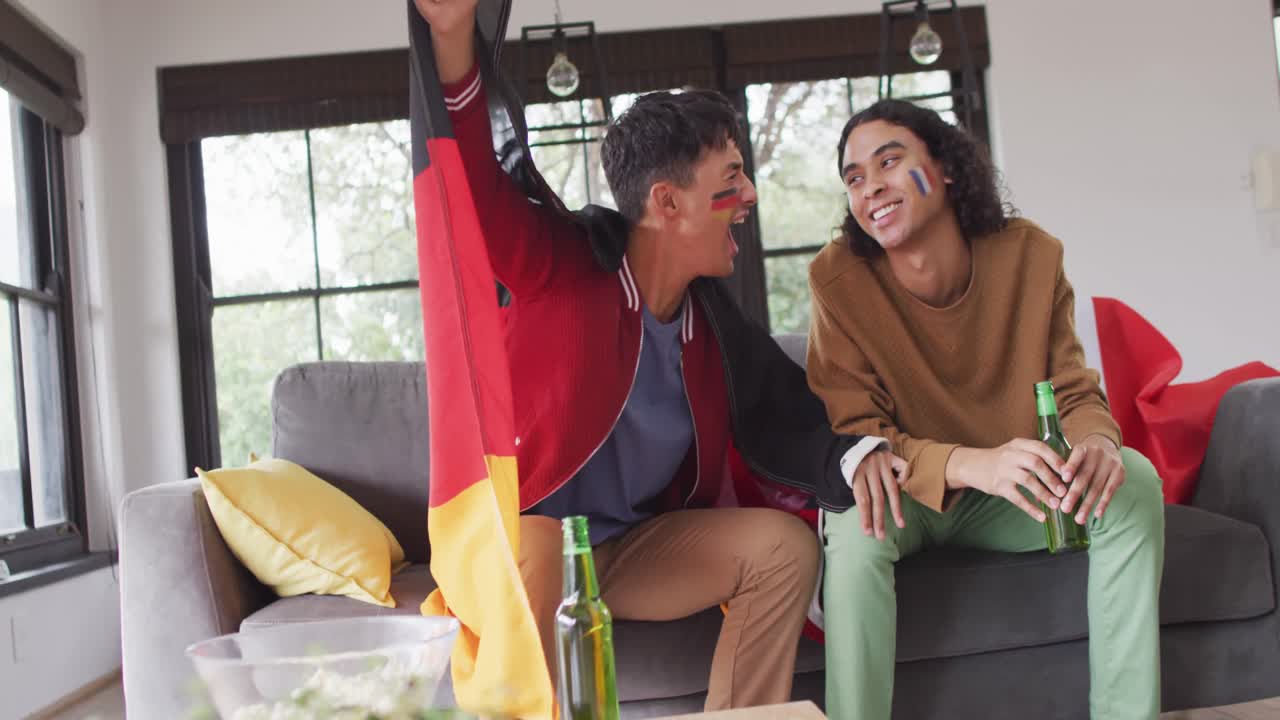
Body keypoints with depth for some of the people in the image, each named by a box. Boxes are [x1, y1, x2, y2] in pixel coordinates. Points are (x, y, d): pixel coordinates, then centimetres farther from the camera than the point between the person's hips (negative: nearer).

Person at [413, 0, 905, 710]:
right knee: (534, 560, -38)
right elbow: (473, 183, -28)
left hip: (633, 546, 6)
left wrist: (854, 456, -17)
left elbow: (785, 422, 5)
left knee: (785, 545, -8)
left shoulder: (713, 317, 0)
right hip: (520, 532, -5)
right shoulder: (561, 267, -16)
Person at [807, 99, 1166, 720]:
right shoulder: (838, 278, -19)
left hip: (1003, 502, 3)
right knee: (860, 517, -35)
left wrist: (1097, 441, -32)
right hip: (907, 498, -3)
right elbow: (851, 430, -22)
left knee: (1134, 481, -19)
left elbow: (1075, 394, -6)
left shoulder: (1031, 254, -11)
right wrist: (972, 464, -40)